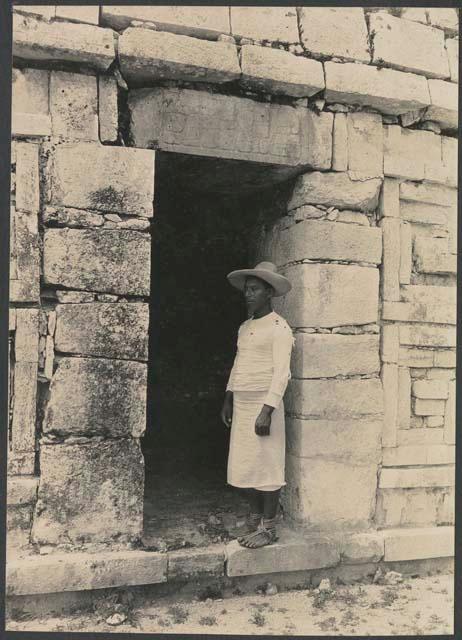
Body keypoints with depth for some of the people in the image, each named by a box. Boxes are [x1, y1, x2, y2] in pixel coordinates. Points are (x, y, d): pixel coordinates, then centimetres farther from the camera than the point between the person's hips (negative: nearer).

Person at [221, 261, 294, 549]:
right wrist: (228, 400, 18)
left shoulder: (279, 327, -8)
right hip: (241, 403, 8)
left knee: (266, 465, -2)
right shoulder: (245, 327, 16)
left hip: (264, 403, -8)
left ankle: (269, 528, 9)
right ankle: (255, 519, 25)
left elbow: (282, 372, -15)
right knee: (246, 464, 12)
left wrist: (267, 410, -21)